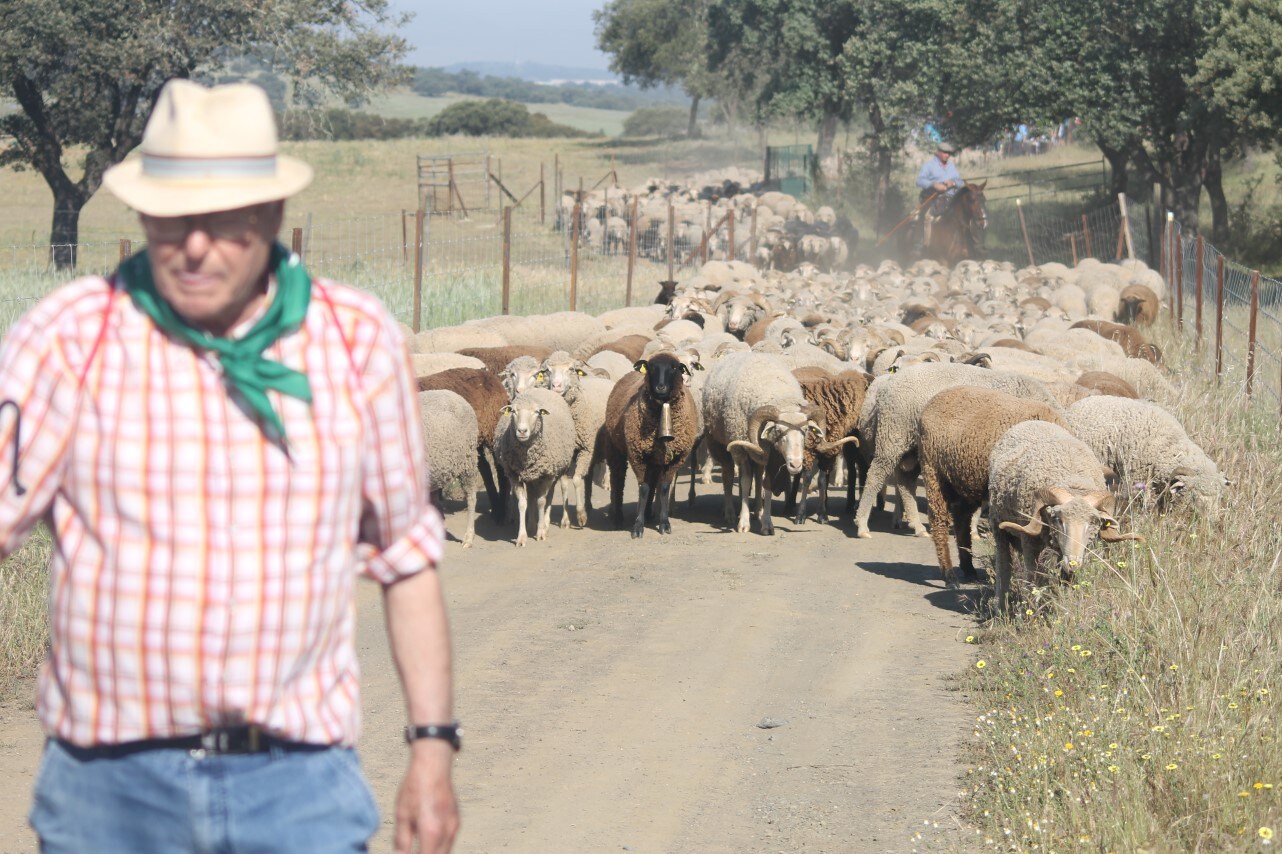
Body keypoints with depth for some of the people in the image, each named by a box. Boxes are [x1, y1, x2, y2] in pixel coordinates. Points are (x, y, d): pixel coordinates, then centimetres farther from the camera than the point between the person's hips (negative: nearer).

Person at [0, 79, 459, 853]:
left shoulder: (359, 340, 3)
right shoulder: (71, 339, -3)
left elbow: (406, 553, 11)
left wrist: (435, 742, 9)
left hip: (299, 787, 1)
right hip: (110, 786, 0)